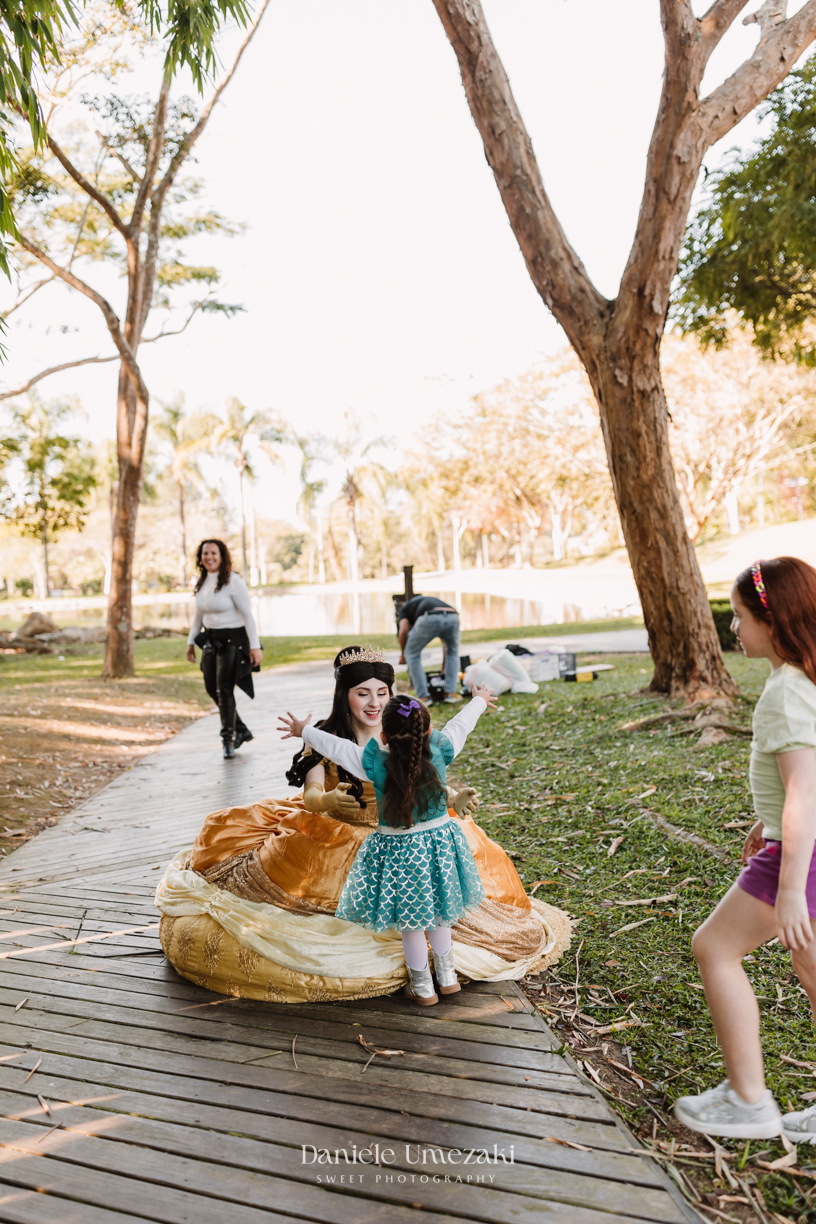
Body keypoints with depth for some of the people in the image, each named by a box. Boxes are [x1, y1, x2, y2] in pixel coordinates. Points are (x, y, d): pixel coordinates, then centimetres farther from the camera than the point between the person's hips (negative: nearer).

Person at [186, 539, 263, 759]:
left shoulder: (233, 582, -13)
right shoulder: (201, 583, 9)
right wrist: (191, 641, 19)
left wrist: (255, 646, -18)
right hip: (210, 640, 7)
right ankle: (242, 730, 26)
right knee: (212, 688, 10)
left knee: (224, 689, -9)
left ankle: (228, 740, 5)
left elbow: (247, 615, -14)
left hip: (233, 639, -7)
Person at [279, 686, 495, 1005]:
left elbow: (335, 746, -8)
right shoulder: (440, 752, -15)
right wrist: (479, 700, 22)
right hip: (440, 842, 3)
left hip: (397, 849, -3)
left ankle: (423, 987, 31)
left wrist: (304, 730, 8)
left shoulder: (376, 763, -21)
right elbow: (460, 724, 3)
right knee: (438, 916, 24)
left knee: (409, 922, 16)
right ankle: (447, 976, 39)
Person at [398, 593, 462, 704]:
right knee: (453, 652, 33)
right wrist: (444, 667, 56)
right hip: (453, 617, 4)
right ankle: (450, 693, 25)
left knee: (412, 654, 21)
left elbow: (403, 631, 12)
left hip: (430, 620, -4)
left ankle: (423, 697, 17)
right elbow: (446, 643, 46)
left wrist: (402, 654, 28)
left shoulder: (405, 607, 33)